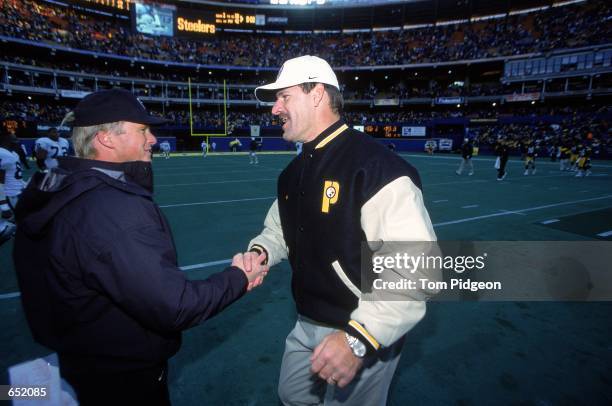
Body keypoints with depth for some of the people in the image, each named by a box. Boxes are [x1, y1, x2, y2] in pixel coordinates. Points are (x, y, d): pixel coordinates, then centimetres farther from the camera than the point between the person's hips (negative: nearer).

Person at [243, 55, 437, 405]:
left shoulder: (376, 166, -24)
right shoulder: (293, 173, 4)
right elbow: (279, 229, 16)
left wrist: (359, 338, -31)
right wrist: (261, 252, -6)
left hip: (364, 338, -8)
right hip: (306, 326, 8)